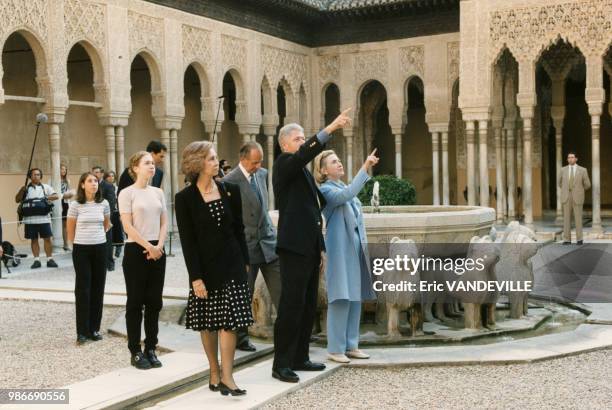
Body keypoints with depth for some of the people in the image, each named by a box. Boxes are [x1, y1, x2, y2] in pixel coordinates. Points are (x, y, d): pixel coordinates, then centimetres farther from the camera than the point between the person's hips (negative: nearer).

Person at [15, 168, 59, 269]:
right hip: (30, 219, 1)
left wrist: (46, 197, -15)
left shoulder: (46, 187, 7)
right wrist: (22, 190, -9)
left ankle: (50, 259, 6)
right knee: (34, 239, 6)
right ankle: (36, 260, 12)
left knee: (47, 238, 0)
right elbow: (17, 200, 7)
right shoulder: (26, 188, 10)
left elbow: (56, 196, 0)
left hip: (44, 218, -1)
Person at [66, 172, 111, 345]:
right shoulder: (75, 205, -7)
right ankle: (82, 331, 4)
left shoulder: (104, 204, 1)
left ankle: (94, 328, 15)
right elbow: (70, 228, 5)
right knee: (83, 289, -1)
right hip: (81, 249, -3)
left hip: (100, 248, 3)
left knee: (98, 289, 6)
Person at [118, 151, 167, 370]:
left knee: (154, 302, 8)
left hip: (157, 252, 5)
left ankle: (150, 348, 17)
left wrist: (159, 246, -6)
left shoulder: (158, 192, 11)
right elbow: (128, 226, -11)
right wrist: (148, 247, -14)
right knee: (136, 302, 1)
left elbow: (164, 222, 9)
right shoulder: (127, 193, -5)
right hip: (136, 250, -5)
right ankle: (135, 352, 8)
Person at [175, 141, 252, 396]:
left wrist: (245, 261, 7)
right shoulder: (185, 198, -6)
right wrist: (195, 277, -13)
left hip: (231, 264, 2)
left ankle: (226, 377, -3)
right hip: (205, 266, -1)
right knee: (207, 322, 8)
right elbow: (187, 241, -8)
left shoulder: (230, 191, 2)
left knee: (229, 320, -4)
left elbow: (239, 229, 9)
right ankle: (214, 372, 21)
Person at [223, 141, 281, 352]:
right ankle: (241, 338, 21)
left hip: (268, 241, 5)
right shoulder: (230, 181, -12)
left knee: (281, 291, 0)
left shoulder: (263, 174, 9)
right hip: (246, 245, -5)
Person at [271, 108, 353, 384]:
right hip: (294, 247, -9)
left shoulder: (304, 172, 20)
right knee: (291, 306, -8)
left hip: (309, 247, 9)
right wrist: (331, 128, -34)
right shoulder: (284, 164, -5)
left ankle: (299, 358, 21)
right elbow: (306, 153, -28)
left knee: (308, 306, 12)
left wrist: (321, 247, 19)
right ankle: (281, 364, -1)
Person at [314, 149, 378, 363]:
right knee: (341, 299, -8)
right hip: (341, 249, -8)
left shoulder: (345, 187, 16)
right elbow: (348, 195, -29)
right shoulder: (326, 190, -8)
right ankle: (335, 348, -1)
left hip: (356, 247, 8)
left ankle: (351, 345, 16)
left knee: (356, 298, 9)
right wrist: (365, 167, -32)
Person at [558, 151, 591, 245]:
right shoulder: (563, 170, 5)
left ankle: (579, 239, 11)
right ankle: (567, 239, 6)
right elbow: (560, 183, 20)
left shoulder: (583, 170, -2)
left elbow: (587, 185, 4)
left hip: (577, 198, -2)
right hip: (566, 197, 2)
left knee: (578, 218, 1)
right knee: (567, 218, 2)